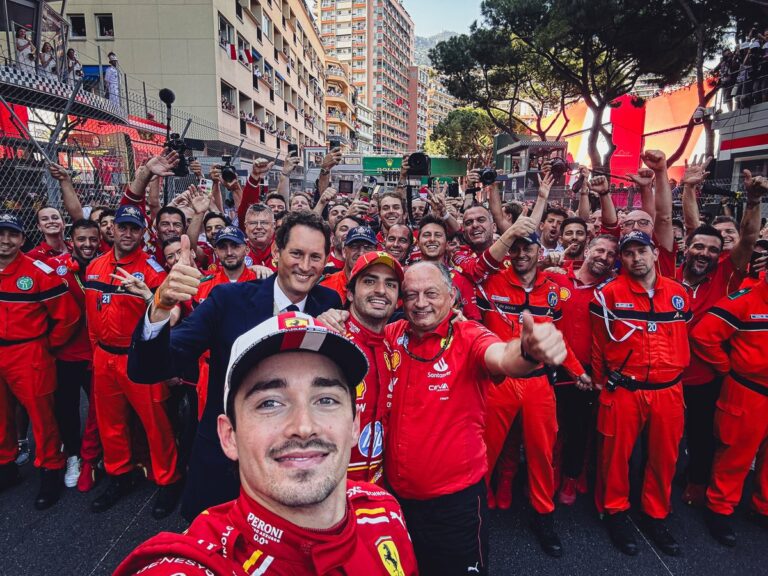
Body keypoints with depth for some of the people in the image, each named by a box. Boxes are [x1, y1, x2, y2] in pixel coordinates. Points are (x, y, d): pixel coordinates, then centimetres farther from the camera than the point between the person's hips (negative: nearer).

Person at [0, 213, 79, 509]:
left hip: (29, 357, -5)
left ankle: (51, 471, 19)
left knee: (41, 415, 3)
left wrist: (47, 345, -1)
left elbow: (67, 314, -10)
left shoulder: (39, 272, -13)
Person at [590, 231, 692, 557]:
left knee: (665, 456, 14)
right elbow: (599, 342, 2)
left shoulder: (679, 293, 6)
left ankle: (656, 516, 33)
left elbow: (683, 339, 16)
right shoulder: (609, 294, -6)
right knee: (616, 453, 7)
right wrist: (601, 381, 6)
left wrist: (678, 377, 17)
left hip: (668, 391, 4)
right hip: (622, 391, -3)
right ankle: (615, 512, 28)